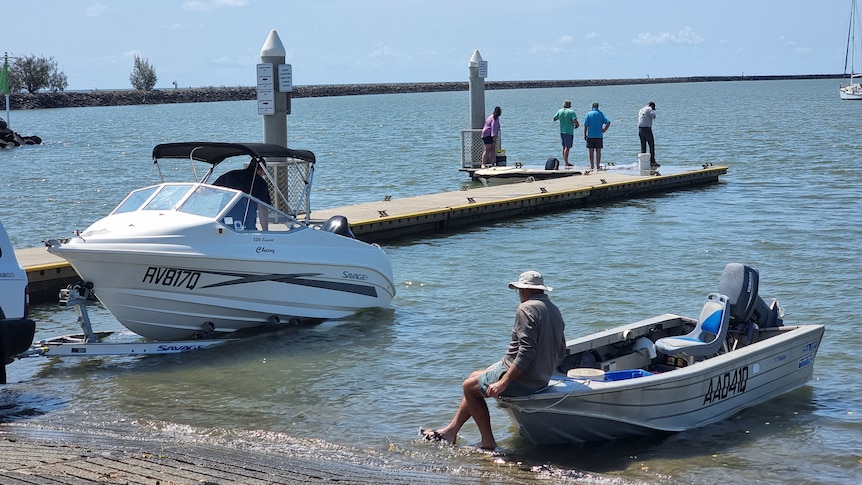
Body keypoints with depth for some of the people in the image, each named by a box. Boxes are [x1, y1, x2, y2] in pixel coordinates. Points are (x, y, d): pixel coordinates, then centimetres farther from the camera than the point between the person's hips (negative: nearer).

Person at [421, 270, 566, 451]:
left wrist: (503, 382, -25)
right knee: (476, 376, 22)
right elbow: (561, 353, 15)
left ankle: (488, 442, 10)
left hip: (522, 380, -10)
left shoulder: (526, 309, -18)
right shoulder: (555, 311, 10)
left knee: (469, 386, 7)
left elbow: (526, 352, -27)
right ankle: (451, 430, 25)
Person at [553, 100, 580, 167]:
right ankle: (566, 162, -11)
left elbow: (554, 119, 12)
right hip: (569, 132, -6)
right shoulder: (571, 112, -12)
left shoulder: (560, 111, 3)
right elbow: (575, 120, -23)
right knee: (567, 147, -7)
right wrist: (577, 125, -3)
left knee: (564, 147, 15)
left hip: (562, 131, 6)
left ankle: (566, 162, 20)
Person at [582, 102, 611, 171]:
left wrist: (585, 135, 0)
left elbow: (585, 126, -5)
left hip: (590, 136, -1)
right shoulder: (601, 114, 3)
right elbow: (608, 122, -8)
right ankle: (598, 165, 4)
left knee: (591, 151, 4)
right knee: (598, 151, 5)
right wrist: (604, 130, 0)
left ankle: (592, 166, 4)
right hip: (599, 136, 1)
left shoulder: (588, 114, -1)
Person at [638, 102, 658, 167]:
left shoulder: (641, 110, 19)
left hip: (640, 129, 8)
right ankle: (652, 161, -8)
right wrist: (653, 110, 1)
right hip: (647, 129, -8)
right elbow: (653, 116, -13)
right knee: (652, 145, -3)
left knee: (643, 146, 9)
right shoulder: (649, 109, -5)